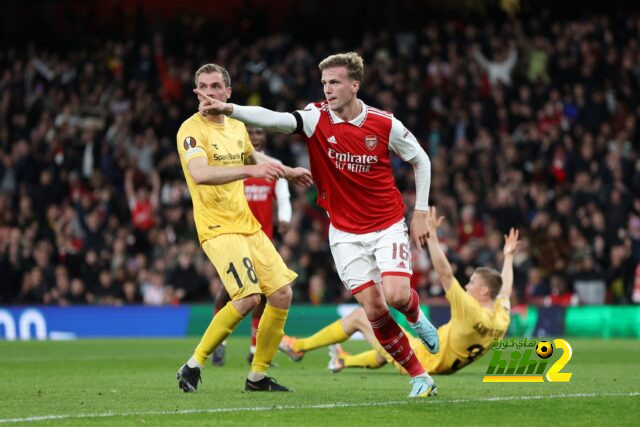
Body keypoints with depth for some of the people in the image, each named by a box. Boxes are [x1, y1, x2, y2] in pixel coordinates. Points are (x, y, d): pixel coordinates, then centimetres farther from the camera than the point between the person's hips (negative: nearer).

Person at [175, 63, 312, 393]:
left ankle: (258, 375, 14)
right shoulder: (191, 130, -13)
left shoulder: (237, 127, 11)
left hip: (248, 225, 8)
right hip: (217, 229, -8)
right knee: (247, 297, -22)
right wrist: (251, 170, -39)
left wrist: (288, 172, 31)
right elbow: (200, 174, -31)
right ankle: (193, 366, -10)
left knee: (281, 294, 3)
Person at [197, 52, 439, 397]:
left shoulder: (385, 125, -10)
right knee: (374, 309, -6)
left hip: (388, 226, -1)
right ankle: (418, 375, 11)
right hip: (345, 233, 1)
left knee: (396, 295, -20)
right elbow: (274, 120, -29)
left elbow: (420, 160, 5)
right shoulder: (316, 119, -12)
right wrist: (229, 109, -46)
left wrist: (420, 213, 1)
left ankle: (416, 316, 19)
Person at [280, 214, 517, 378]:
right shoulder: (501, 319, -9)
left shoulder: (472, 312, -31)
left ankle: (299, 346, 15)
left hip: (419, 360, -9)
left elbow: (445, 274, -35)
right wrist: (509, 256, 28)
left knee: (359, 316, 2)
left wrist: (432, 236, -32)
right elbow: (505, 290, 13)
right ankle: (344, 361, 62)